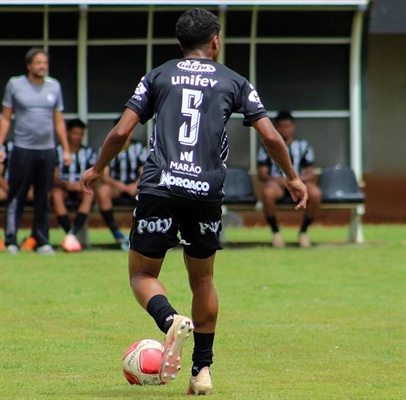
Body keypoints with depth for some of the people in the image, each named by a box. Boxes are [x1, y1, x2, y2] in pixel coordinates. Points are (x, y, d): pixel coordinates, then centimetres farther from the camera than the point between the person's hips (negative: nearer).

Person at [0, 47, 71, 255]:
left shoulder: (54, 86, 10)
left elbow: (59, 121, 14)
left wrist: (66, 150, 10)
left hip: (47, 150, 3)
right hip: (22, 150, -3)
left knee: (43, 199, 5)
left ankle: (43, 241, 10)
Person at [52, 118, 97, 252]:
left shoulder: (88, 153, 9)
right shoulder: (58, 152, 3)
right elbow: (54, 178, -6)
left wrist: (82, 185, -22)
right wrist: (65, 184, -28)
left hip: (80, 191, 1)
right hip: (64, 189, -1)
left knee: (89, 193, -33)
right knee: (56, 193, -35)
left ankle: (72, 233, -45)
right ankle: (70, 235, -43)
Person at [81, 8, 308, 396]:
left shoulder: (157, 76, 12)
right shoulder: (233, 82, 12)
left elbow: (121, 132, 7)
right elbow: (270, 136, 6)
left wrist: (97, 170, 24)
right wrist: (292, 178, 21)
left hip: (159, 187, -1)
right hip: (207, 191, 1)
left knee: (142, 273, 10)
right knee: (202, 279, 20)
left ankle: (170, 320, -22)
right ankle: (202, 370, 17)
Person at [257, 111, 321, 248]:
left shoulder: (303, 146, 12)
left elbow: (309, 174, 7)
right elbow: (262, 174, 2)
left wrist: (297, 179, -16)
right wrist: (278, 180, -18)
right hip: (275, 182, -1)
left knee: (315, 193, -33)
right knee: (267, 193, -40)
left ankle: (303, 231, -10)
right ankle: (275, 232, -18)